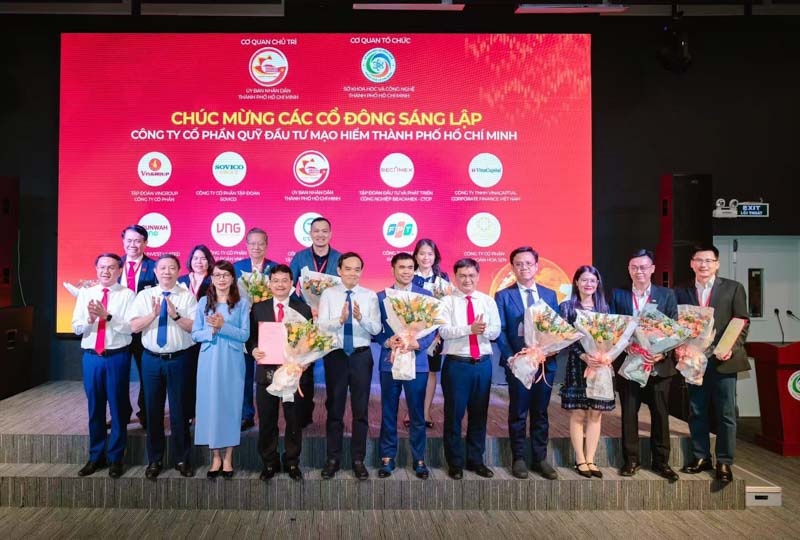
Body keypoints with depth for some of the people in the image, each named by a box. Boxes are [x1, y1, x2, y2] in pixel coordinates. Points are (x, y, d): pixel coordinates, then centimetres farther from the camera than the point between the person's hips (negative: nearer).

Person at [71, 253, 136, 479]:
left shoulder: (127, 294, -4)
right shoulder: (85, 294, 9)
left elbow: (131, 327, -13)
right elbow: (76, 328, 4)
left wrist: (108, 316, -24)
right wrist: (90, 319, -15)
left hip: (117, 357, -3)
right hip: (91, 357, 4)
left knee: (118, 407, 5)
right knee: (94, 408, 13)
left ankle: (116, 458, 19)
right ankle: (96, 456, 28)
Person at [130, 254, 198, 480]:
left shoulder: (188, 296, -1)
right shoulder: (144, 296, 5)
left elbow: (195, 327, -10)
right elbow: (134, 326, -4)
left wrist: (175, 315, -22)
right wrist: (153, 314, -18)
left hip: (178, 359, -2)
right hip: (152, 359, 2)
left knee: (179, 410, 6)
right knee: (153, 410, 11)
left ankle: (182, 459, 21)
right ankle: (154, 460, 26)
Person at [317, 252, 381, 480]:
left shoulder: (370, 296, 0)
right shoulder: (328, 294, 0)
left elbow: (376, 329, -9)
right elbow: (321, 326, -11)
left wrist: (361, 318, -28)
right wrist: (341, 319, -29)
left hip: (361, 356, 0)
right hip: (336, 356, 0)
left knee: (361, 410, 8)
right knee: (334, 409, 11)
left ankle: (358, 460, 22)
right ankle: (333, 459, 25)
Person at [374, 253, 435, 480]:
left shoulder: (426, 295, 3)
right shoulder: (381, 297, 5)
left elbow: (432, 328, 0)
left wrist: (418, 344, -17)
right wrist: (387, 342, -16)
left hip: (417, 361, -1)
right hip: (389, 361, 1)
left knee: (417, 413, 7)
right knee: (388, 412, 9)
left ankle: (419, 459, 21)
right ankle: (387, 457, 22)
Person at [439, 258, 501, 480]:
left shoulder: (488, 301, 9)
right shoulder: (447, 302, -1)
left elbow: (496, 331, 0)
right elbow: (444, 331, -13)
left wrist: (484, 329, -21)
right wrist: (470, 329, -25)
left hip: (483, 364, 3)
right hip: (456, 364, -3)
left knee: (479, 414, 12)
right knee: (454, 414, 4)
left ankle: (476, 460, 27)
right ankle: (455, 463, 19)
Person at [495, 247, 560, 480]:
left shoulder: (549, 294, 11)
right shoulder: (503, 296, 0)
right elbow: (500, 331, -5)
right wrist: (510, 358, -15)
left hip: (546, 362, 3)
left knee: (540, 413, 12)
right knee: (518, 414, 6)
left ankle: (540, 459, 23)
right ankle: (518, 459, 18)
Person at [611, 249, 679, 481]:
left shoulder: (666, 294, 5)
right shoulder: (618, 295, 5)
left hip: (659, 363, 0)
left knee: (660, 414, 7)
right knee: (628, 413, 6)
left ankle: (661, 461, 20)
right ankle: (631, 460, 18)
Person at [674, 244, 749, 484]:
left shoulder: (733, 288, 3)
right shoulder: (681, 292, 8)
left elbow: (742, 322, 1)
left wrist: (732, 348, -13)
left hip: (723, 360, -2)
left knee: (726, 414, 3)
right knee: (696, 413, 9)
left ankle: (724, 462, 15)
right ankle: (701, 457, 22)